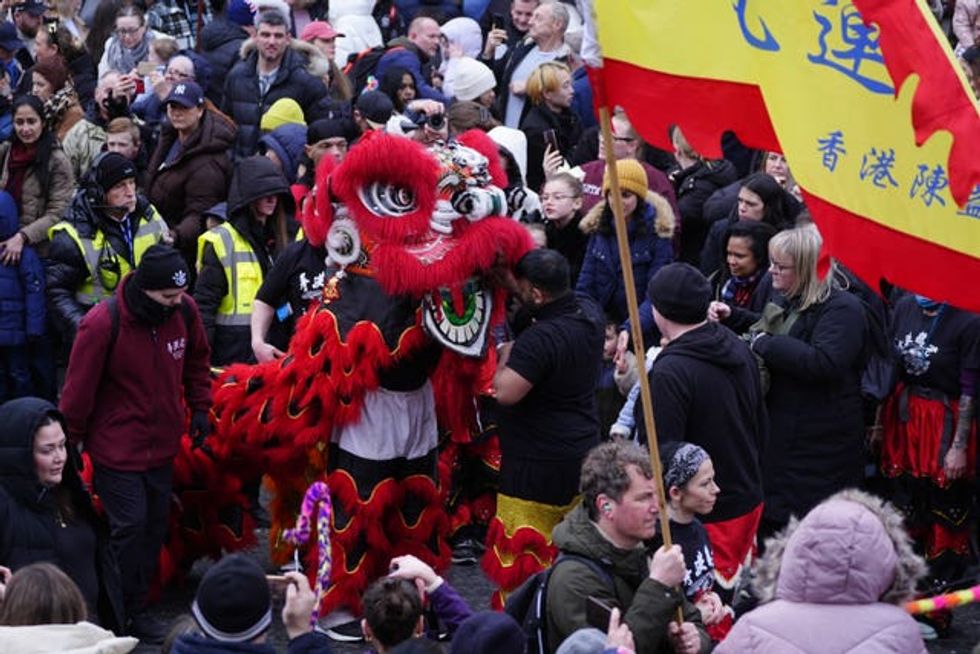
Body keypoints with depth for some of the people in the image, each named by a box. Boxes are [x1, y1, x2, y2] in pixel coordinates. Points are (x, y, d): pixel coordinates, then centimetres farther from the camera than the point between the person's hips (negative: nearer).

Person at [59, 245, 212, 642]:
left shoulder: (184, 312, -7)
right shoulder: (103, 324, -22)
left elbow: (196, 363, 14)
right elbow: (78, 390, -13)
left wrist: (199, 409, 12)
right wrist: (72, 443, -7)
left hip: (162, 446, 6)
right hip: (117, 448, -6)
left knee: (155, 524, 11)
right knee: (130, 526, -7)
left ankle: (136, 603, 24)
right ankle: (126, 612, 8)